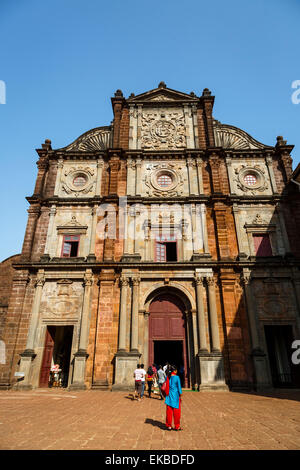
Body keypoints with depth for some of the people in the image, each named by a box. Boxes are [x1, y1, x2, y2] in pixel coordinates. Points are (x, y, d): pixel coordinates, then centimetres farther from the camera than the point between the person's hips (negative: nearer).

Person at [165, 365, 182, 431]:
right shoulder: (177, 377, -14)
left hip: (169, 396, 4)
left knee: (169, 411, 13)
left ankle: (168, 425, 20)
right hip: (176, 396, -4)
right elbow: (179, 387, -10)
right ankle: (177, 426, 18)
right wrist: (180, 396, 1)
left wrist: (166, 395, 16)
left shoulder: (167, 377, 0)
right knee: (176, 412, 9)